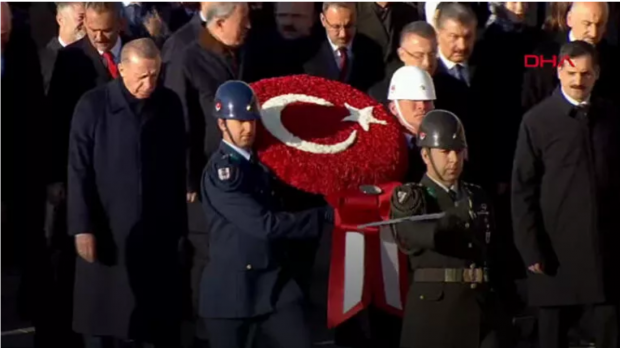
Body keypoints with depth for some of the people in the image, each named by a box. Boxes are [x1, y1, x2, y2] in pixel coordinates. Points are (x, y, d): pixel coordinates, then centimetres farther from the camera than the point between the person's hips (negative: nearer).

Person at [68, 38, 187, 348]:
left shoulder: (170, 105, 2)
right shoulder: (92, 106, -7)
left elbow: (178, 168, 7)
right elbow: (79, 172, -5)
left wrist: (179, 223, 8)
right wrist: (82, 227, -10)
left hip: (158, 231, 2)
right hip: (107, 231, -2)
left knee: (161, 321, 5)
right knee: (103, 322, 5)